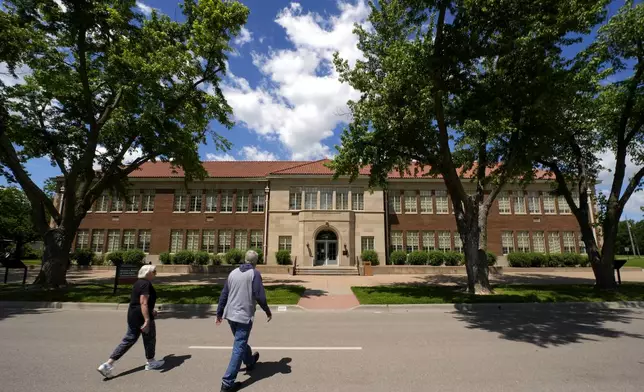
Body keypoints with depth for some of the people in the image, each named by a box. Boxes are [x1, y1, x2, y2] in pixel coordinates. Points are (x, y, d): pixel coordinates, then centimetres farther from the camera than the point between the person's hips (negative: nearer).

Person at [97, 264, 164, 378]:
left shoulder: (139, 282, 12)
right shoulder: (146, 284, -19)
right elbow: (143, 303, -26)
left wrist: (151, 310, 31)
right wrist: (147, 320, -28)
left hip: (132, 315, 9)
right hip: (142, 316, -9)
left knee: (128, 340, 15)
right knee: (149, 338, 11)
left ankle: (108, 364, 9)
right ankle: (151, 363, 27)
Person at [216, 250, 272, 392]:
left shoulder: (233, 272, 6)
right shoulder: (254, 273, -12)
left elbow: (224, 295, 9)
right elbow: (260, 296, -16)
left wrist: (219, 312, 19)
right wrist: (268, 311, -1)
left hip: (230, 314, 7)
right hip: (244, 315, -7)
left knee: (241, 342, 26)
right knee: (239, 348, 2)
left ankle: (250, 362, 49)